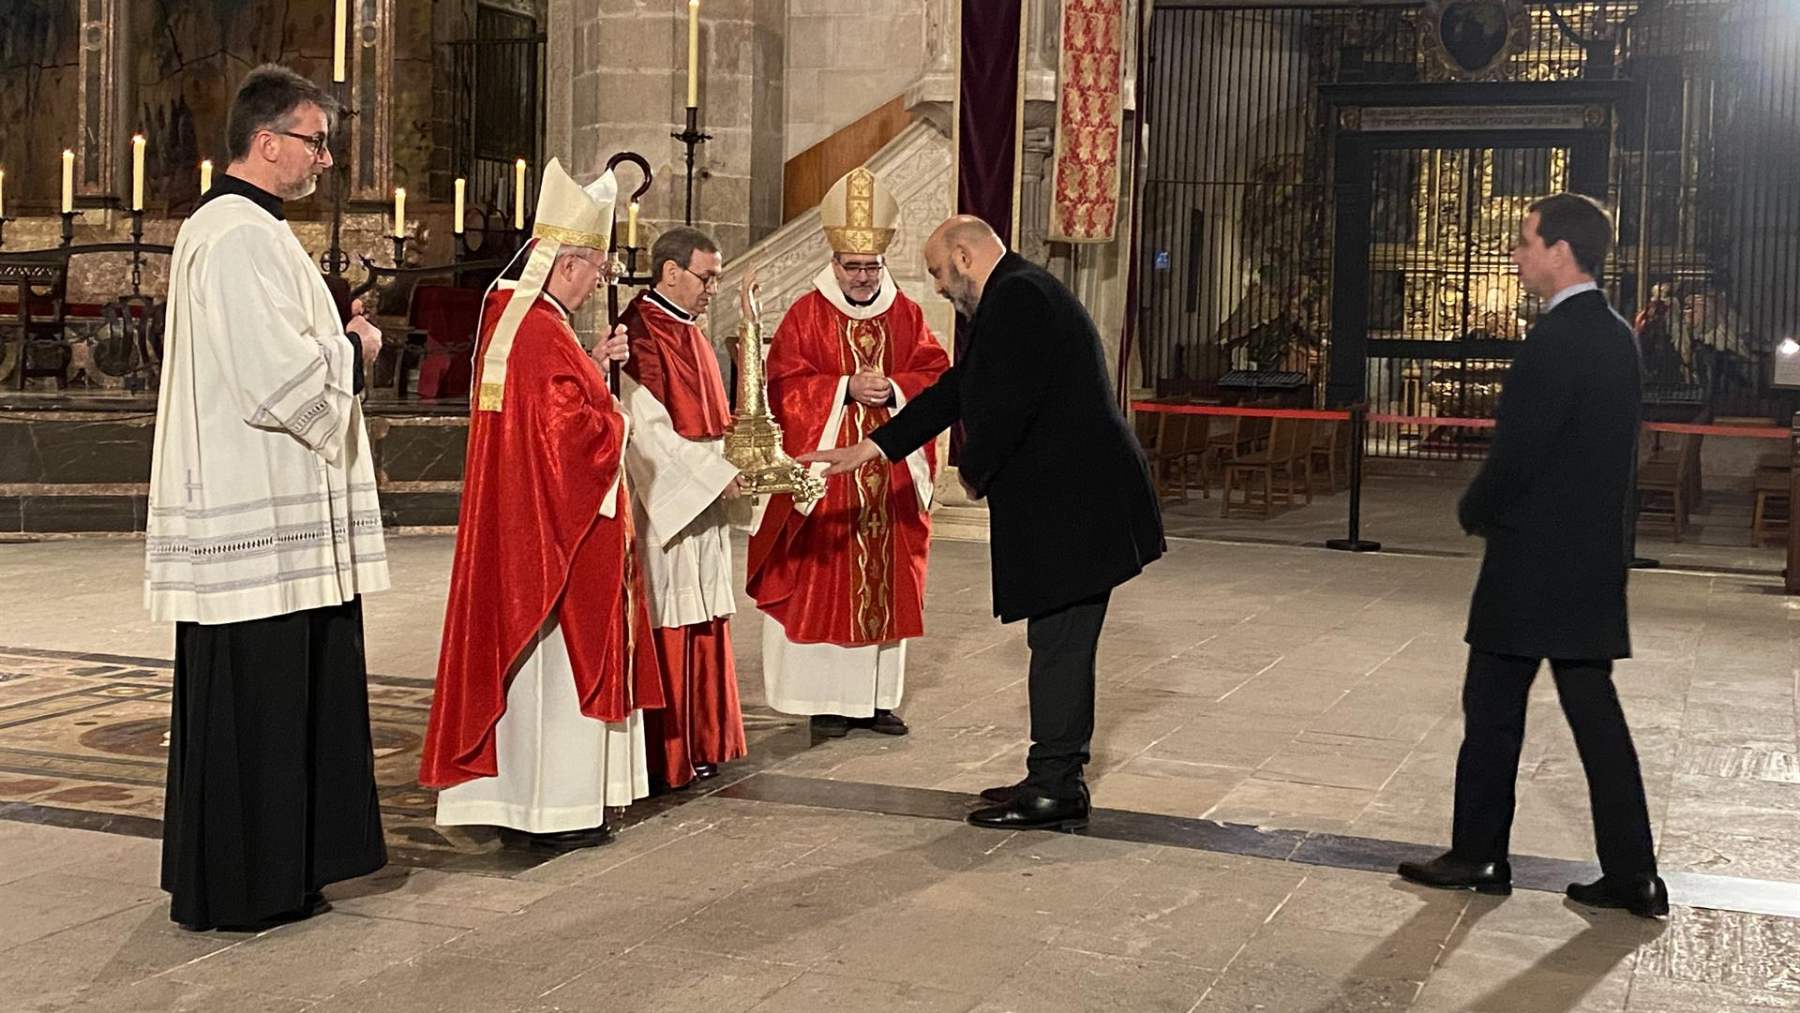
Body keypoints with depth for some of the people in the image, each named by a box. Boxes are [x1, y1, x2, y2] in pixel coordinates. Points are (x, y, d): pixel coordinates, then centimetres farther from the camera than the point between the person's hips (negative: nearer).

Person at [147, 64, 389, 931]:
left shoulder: (230, 228, 17)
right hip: (259, 522, -11)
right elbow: (282, 381, -23)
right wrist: (354, 349, -7)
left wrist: (335, 343, 10)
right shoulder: (241, 239, -17)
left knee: (267, 708, 15)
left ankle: (270, 872, 24)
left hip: (259, 516, 11)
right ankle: (238, 890, 8)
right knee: (253, 706, -2)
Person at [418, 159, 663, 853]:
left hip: (513, 526, 10)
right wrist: (617, 423, -6)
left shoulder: (507, 313, 9)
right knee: (557, 660, -2)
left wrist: (592, 365, 10)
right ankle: (553, 809, 6)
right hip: (554, 530, -10)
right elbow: (571, 434, -24)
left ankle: (510, 793, 22)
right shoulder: (545, 336, -21)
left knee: (521, 655, 14)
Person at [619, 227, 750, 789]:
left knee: (703, 627, 12)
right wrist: (719, 475, -20)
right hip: (661, 504, -9)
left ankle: (698, 743, 20)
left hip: (701, 502, 9)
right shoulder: (639, 334, -14)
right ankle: (661, 758, 3)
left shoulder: (690, 333, 15)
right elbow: (649, 432, -20)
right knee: (665, 627, -4)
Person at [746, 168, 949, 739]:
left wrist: (893, 389, -14)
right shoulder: (807, 314, -1)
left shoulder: (906, 315, 8)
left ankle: (875, 697, 17)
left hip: (890, 474, 3)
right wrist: (846, 388, -17)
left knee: (886, 583, 7)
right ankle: (826, 699, 6)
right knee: (823, 584, -2)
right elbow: (784, 387, -7)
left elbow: (935, 377, 4)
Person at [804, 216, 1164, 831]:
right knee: (1062, 645, 14)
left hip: (1068, 503, -10)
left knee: (1059, 644, -4)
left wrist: (974, 473, -6)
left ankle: (1053, 788, 3)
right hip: (1070, 502, 10)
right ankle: (1057, 780, 22)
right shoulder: (1019, 296, 20)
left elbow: (1006, 404, -24)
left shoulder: (1016, 298, -14)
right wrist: (866, 450, 21)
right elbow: (956, 391, 23)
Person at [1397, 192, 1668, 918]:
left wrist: (1474, 513, -1)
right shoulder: (1615, 336, 11)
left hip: (1534, 560, -8)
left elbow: (1517, 451, -19)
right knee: (1594, 711, 10)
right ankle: (1631, 875, 11)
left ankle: (1478, 855, 14)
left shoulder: (1558, 339, -17)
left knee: (1493, 708, 4)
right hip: (1593, 557, 9)